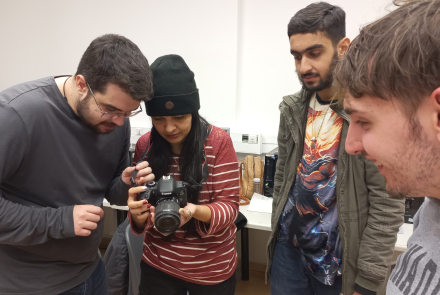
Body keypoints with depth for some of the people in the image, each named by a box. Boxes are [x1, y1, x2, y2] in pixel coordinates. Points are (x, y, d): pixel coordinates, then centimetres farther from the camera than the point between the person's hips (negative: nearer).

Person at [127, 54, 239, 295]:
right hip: (158, 265, 2)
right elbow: (142, 216, -3)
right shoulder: (145, 145, -7)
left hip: (212, 269, -2)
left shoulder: (218, 141, -15)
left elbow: (229, 206, -15)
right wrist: (138, 214, -27)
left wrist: (195, 211, -35)